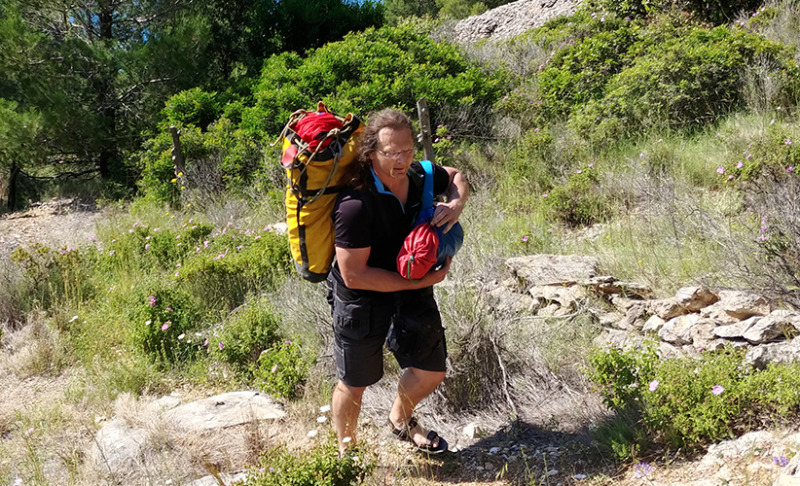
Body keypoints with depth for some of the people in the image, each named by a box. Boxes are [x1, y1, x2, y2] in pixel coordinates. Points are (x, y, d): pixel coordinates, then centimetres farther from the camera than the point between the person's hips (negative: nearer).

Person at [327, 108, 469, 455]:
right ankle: (346, 452, 42)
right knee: (354, 383, 13)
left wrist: (456, 204, -14)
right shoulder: (355, 204, -33)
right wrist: (421, 281, -25)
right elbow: (354, 275, -30)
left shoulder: (420, 176, -13)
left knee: (432, 372, 16)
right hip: (361, 301, -6)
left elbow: (455, 177, 11)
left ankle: (400, 420, 49)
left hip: (413, 292, 6)